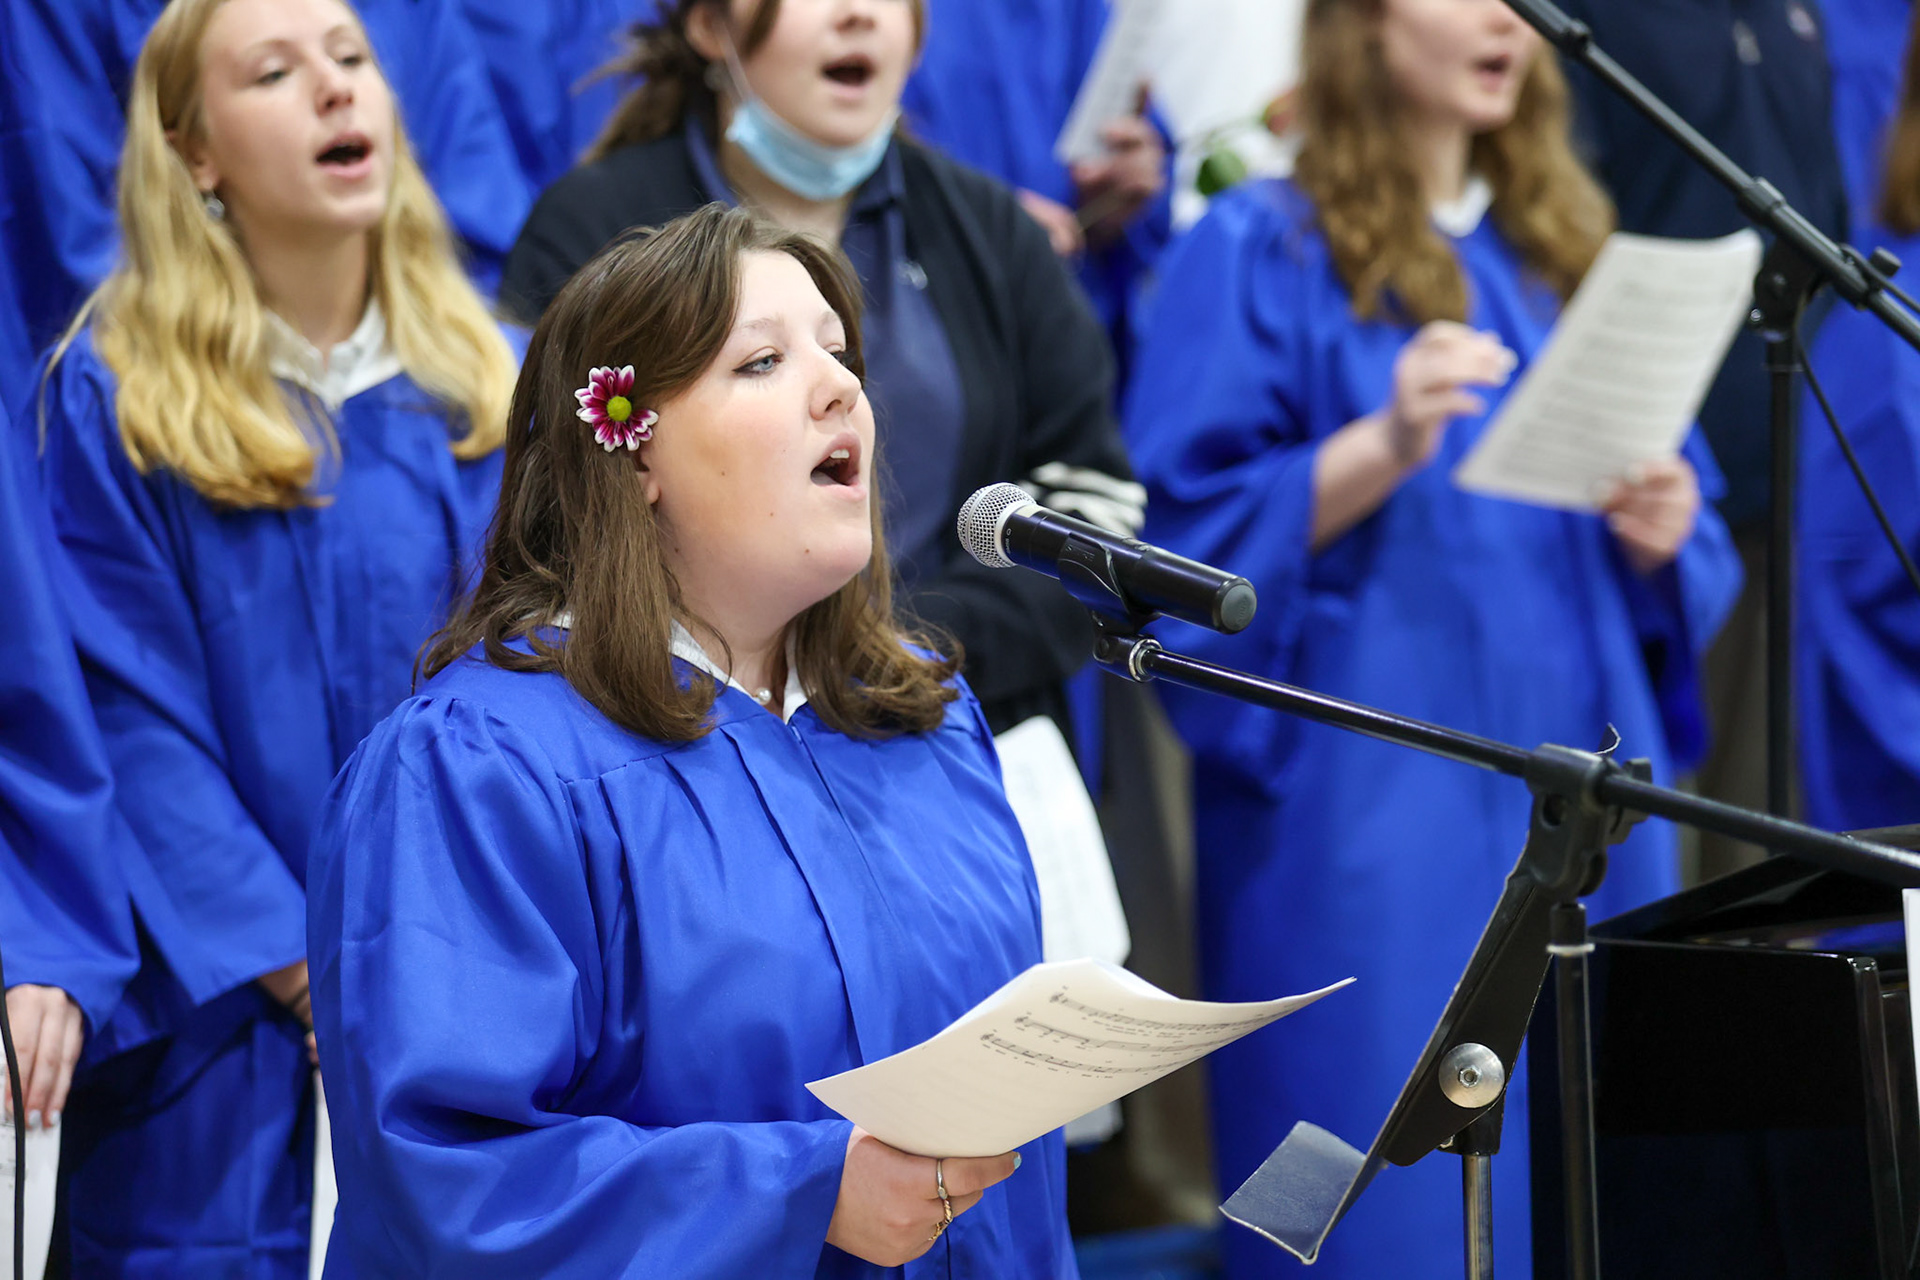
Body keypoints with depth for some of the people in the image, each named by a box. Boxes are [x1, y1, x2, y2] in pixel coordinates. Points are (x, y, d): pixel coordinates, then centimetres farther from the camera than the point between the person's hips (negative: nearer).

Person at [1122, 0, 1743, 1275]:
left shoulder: (1565, 249, 16)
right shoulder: (1261, 255, -1)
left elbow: (1676, 523, 18)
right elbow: (1197, 532, -9)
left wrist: (1660, 534, -5)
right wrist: (1383, 447, -22)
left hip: (1579, 800, 5)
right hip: (1365, 815, -5)